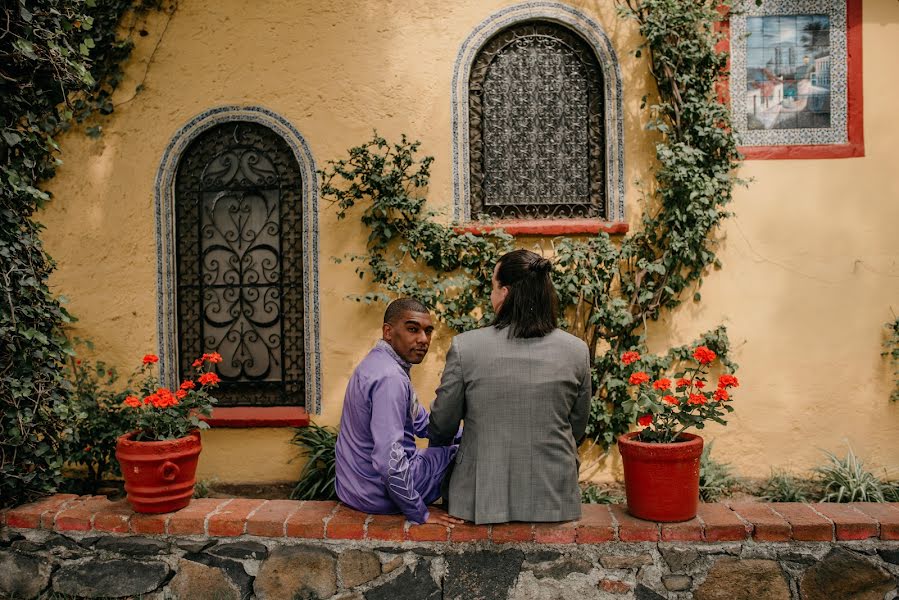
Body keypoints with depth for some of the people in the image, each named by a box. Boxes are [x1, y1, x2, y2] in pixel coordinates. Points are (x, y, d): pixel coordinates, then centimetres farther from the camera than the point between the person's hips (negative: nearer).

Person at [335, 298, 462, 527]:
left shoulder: (378, 362, 7)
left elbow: (421, 423, 16)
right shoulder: (390, 378, -26)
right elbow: (389, 461, -32)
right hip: (377, 494, -10)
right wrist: (419, 512, -20)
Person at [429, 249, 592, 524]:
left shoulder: (465, 346, -12)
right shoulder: (577, 350, -5)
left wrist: (435, 449, 23)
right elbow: (577, 428, 8)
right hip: (553, 497, 3)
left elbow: (442, 424, 1)